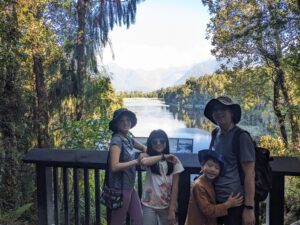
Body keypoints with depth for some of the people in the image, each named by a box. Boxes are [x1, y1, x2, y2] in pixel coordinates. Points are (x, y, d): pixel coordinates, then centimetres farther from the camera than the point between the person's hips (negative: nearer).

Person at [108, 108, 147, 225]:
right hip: (120, 188, -8)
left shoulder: (129, 139, 7)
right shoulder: (116, 140, -17)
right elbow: (114, 166, -27)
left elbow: (143, 147, 24)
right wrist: (136, 161, -22)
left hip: (130, 187, 8)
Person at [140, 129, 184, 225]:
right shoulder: (148, 157, -2)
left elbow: (175, 186, -3)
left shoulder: (173, 160, -1)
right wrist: (163, 156, -18)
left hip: (167, 205, 1)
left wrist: (172, 210, -7)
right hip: (149, 204, -1)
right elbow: (144, 162, -29)